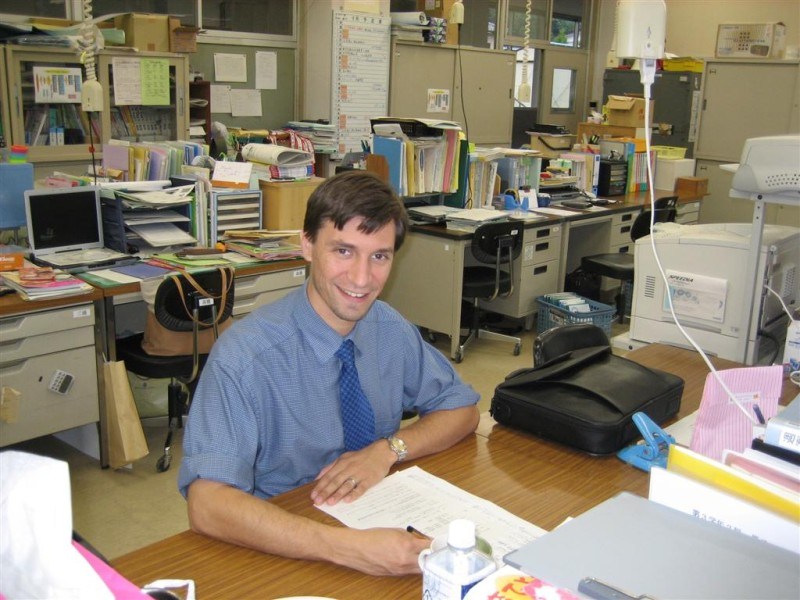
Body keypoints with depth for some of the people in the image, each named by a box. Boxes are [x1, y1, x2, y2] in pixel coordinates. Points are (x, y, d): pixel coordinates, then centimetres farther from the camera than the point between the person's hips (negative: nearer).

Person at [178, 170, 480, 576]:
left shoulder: (391, 329, -2)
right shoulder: (244, 355, -18)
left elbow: (462, 410, 7)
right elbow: (207, 504, -26)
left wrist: (389, 448, -11)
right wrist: (347, 546, -37)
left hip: (383, 519, 5)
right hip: (284, 552, -4)